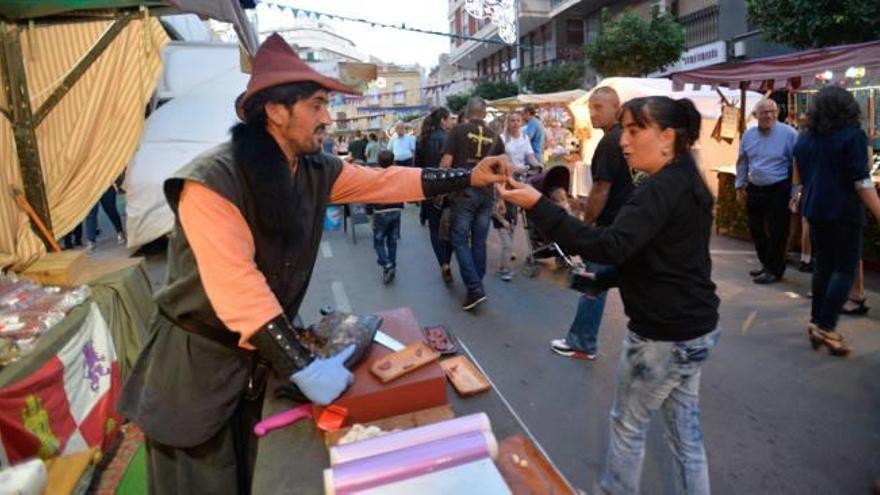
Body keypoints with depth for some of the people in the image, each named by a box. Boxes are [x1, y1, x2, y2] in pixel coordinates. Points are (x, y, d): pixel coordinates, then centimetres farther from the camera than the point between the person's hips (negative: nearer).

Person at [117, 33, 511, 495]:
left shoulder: (316, 169, -5)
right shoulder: (213, 179, -26)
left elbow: (384, 181, 1)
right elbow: (238, 287, -31)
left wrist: (468, 177, -1)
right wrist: (303, 367, -31)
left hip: (260, 353, 6)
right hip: (199, 358, -5)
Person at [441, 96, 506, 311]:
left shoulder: (458, 130, -3)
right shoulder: (494, 137, 9)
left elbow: (446, 162, -8)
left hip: (464, 192, -4)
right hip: (486, 193, 4)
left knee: (460, 240, 2)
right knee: (479, 241, 11)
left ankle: (475, 289, -8)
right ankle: (476, 287, 19)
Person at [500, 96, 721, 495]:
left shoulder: (662, 189, -22)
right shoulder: (684, 182, 9)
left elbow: (610, 246, -35)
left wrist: (538, 206, -37)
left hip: (665, 333, -9)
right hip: (693, 327, 9)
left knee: (627, 424, 12)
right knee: (684, 429, 20)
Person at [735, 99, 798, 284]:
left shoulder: (788, 133, -10)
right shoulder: (748, 135, 6)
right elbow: (742, 162, 14)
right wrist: (740, 187, 11)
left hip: (779, 190, -5)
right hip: (754, 189, 6)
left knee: (776, 232, 0)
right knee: (755, 229, 12)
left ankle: (775, 270, 13)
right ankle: (766, 264, 29)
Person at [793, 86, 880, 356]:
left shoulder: (804, 139, 8)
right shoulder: (853, 135, -10)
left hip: (815, 211, 6)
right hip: (844, 212, -6)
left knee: (822, 266, 15)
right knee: (845, 269, 0)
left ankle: (817, 322, 20)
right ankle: (825, 327, -3)